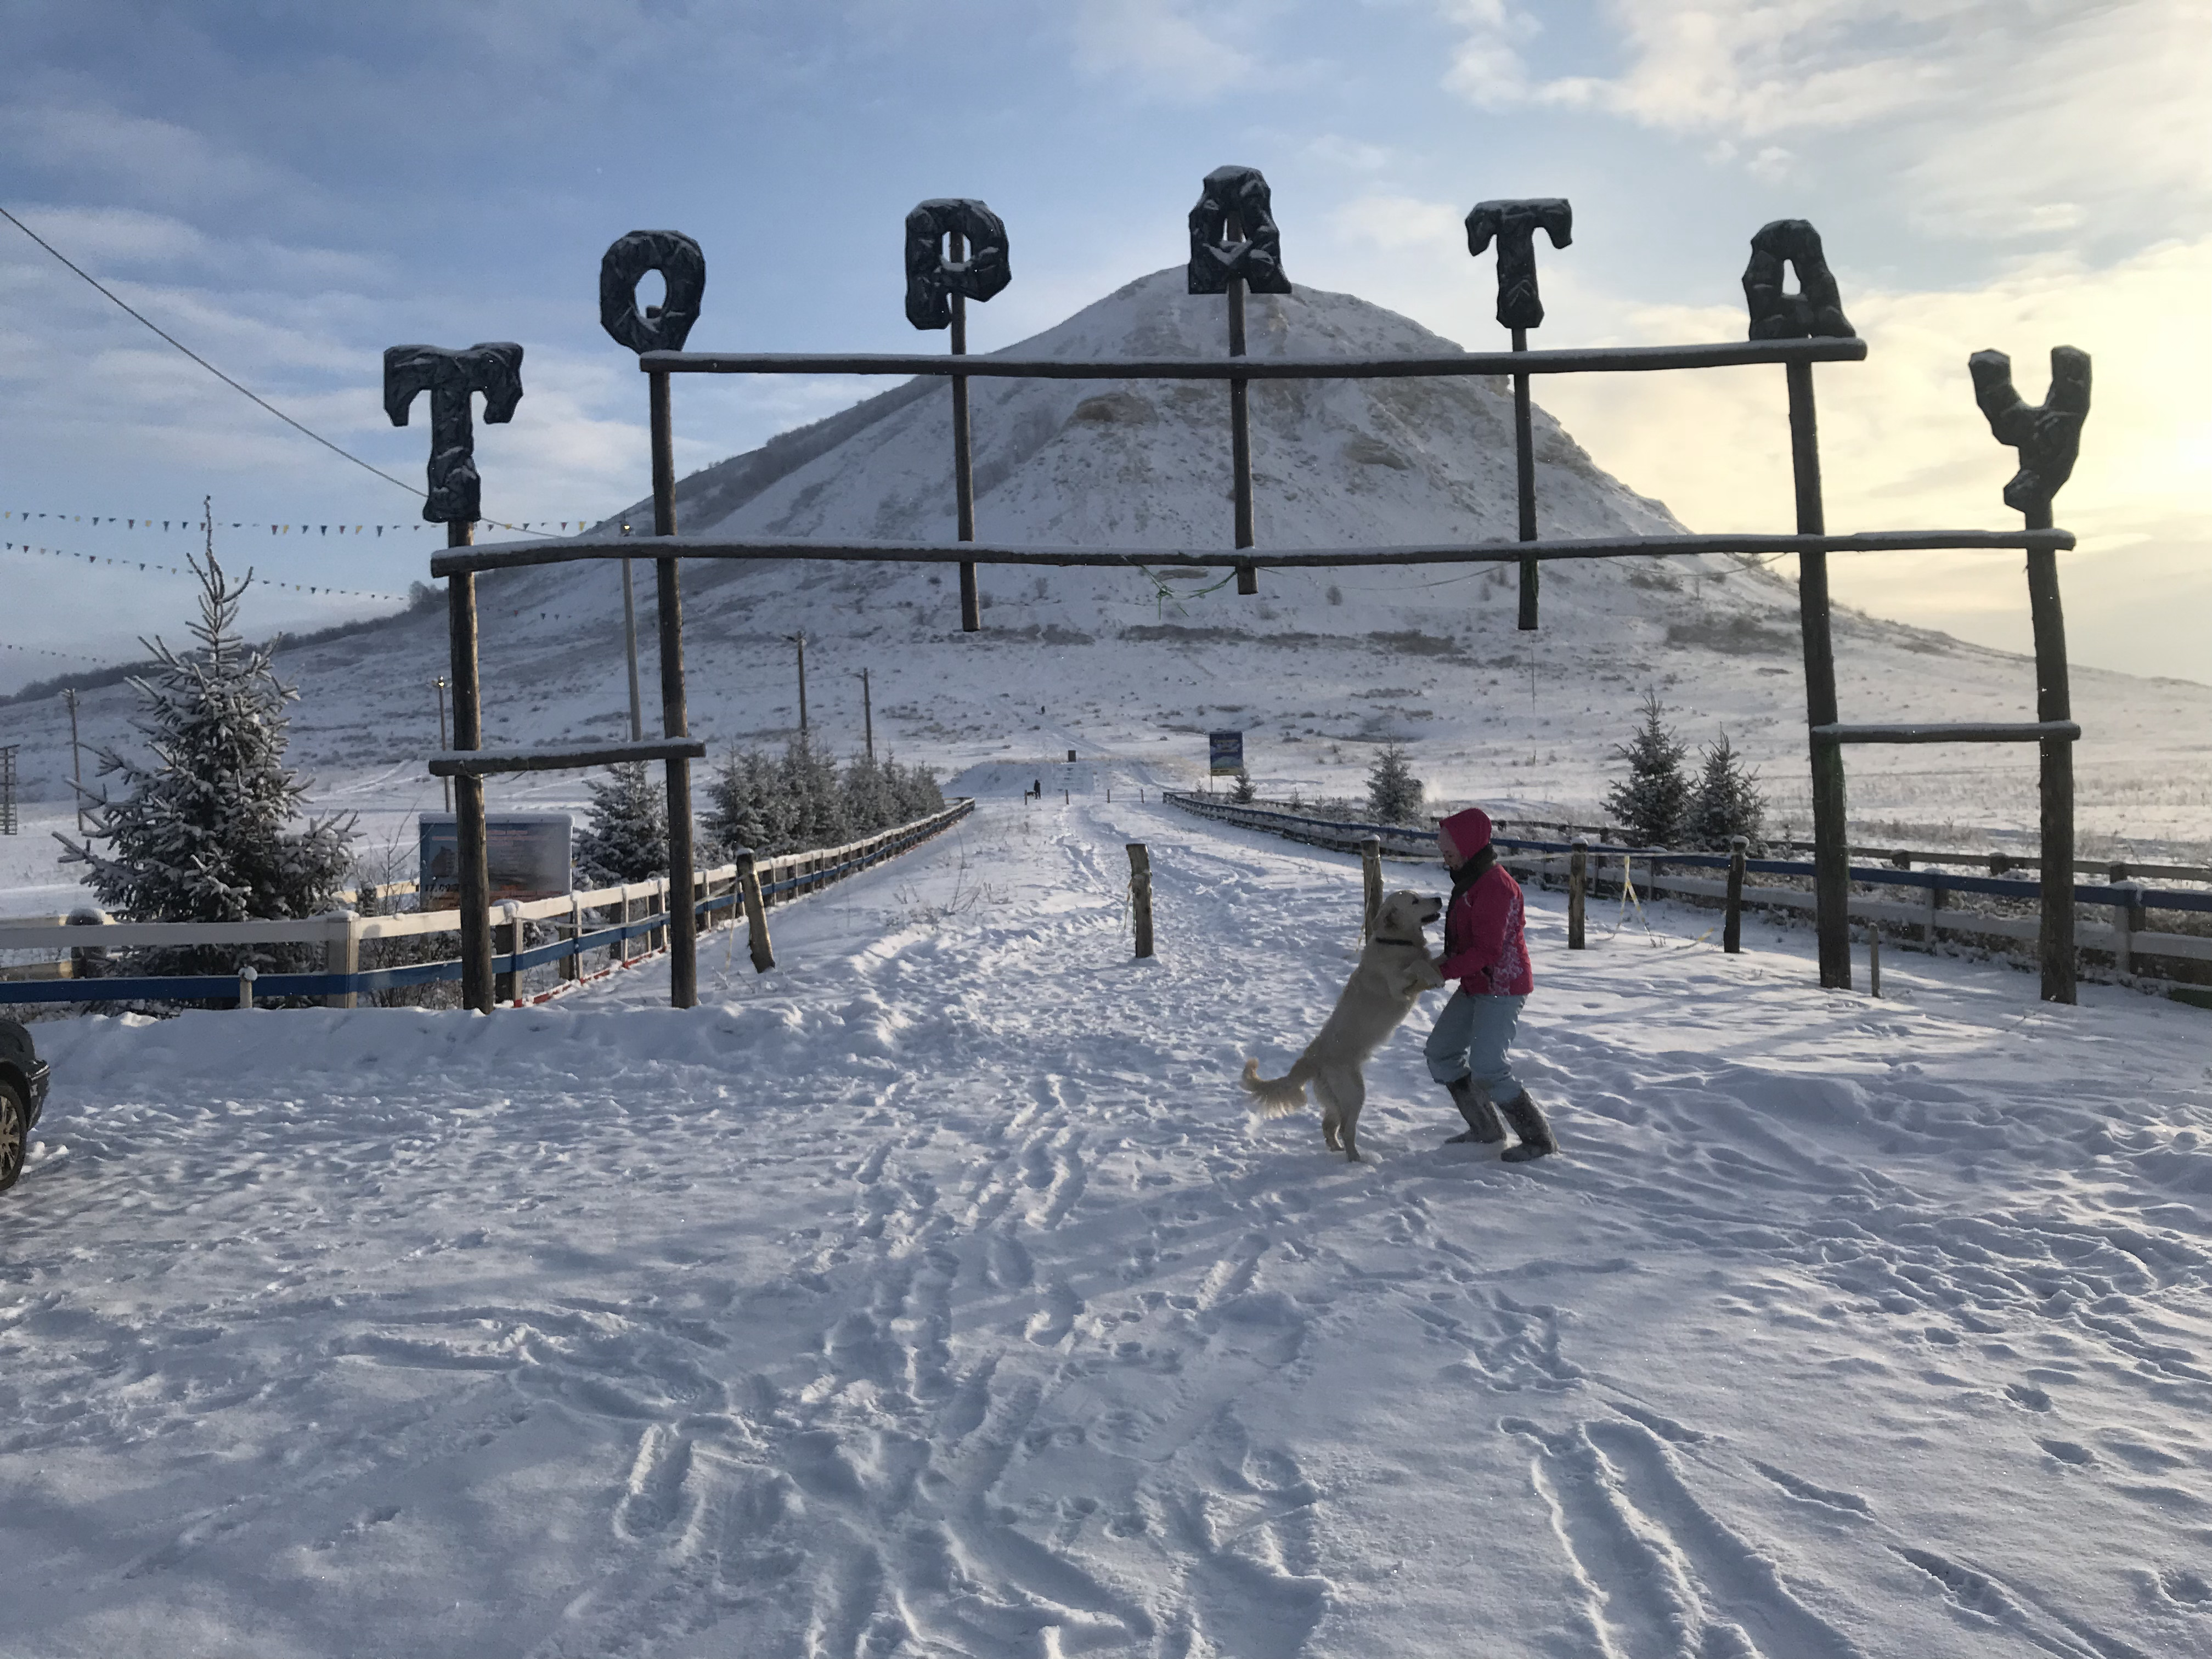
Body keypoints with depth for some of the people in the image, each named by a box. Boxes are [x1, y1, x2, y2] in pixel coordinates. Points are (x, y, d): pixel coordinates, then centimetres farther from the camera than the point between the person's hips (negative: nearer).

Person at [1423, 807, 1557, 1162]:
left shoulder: (1494, 885, -22)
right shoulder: (1469, 879, 10)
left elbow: (1486, 950, -25)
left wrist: (1444, 970, -19)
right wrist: (1447, 961, 3)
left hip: (1502, 989, -10)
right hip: (1475, 986, 11)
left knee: (1487, 1069, -15)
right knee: (1442, 1052, 12)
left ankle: (1539, 1140, -1)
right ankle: (1485, 1129, 22)